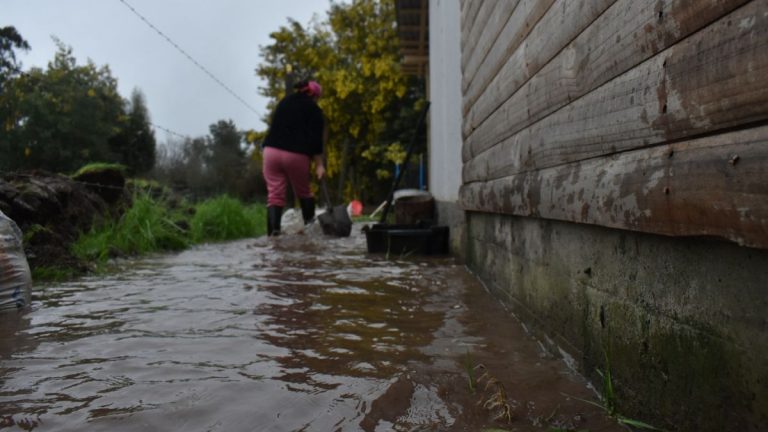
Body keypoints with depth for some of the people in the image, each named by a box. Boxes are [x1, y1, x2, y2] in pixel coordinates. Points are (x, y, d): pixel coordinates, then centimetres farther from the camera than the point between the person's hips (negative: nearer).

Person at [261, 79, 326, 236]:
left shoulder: (284, 101, 20)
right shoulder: (314, 110, 4)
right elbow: (316, 140, -3)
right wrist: (319, 165, -1)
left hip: (272, 151, 3)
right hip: (296, 155, -3)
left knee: (274, 194, 0)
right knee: (303, 192, 17)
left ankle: (273, 229, -15)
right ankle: (310, 223, 24)